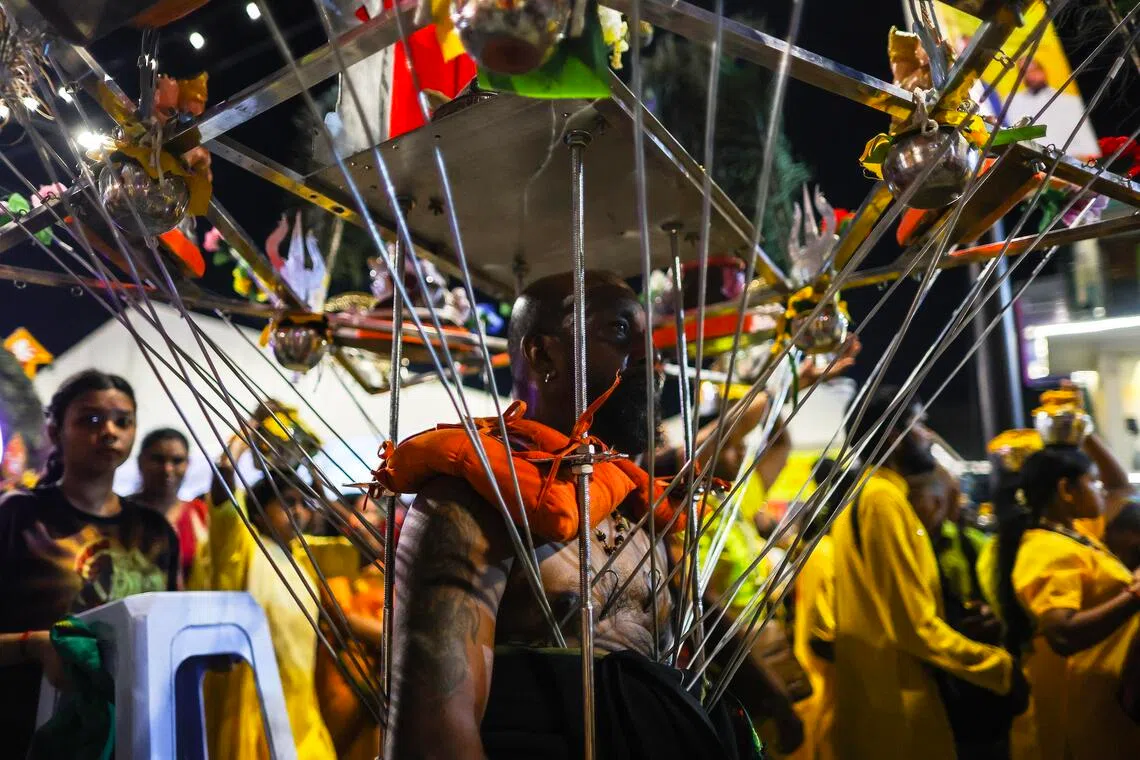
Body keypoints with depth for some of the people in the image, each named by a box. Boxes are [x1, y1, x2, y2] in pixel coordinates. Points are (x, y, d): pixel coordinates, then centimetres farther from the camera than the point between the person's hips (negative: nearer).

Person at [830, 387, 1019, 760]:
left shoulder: (864, 494, 13)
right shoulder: (884, 498, -16)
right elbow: (916, 624, -20)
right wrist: (1003, 666, -11)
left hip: (878, 691, 9)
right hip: (896, 697, -9)